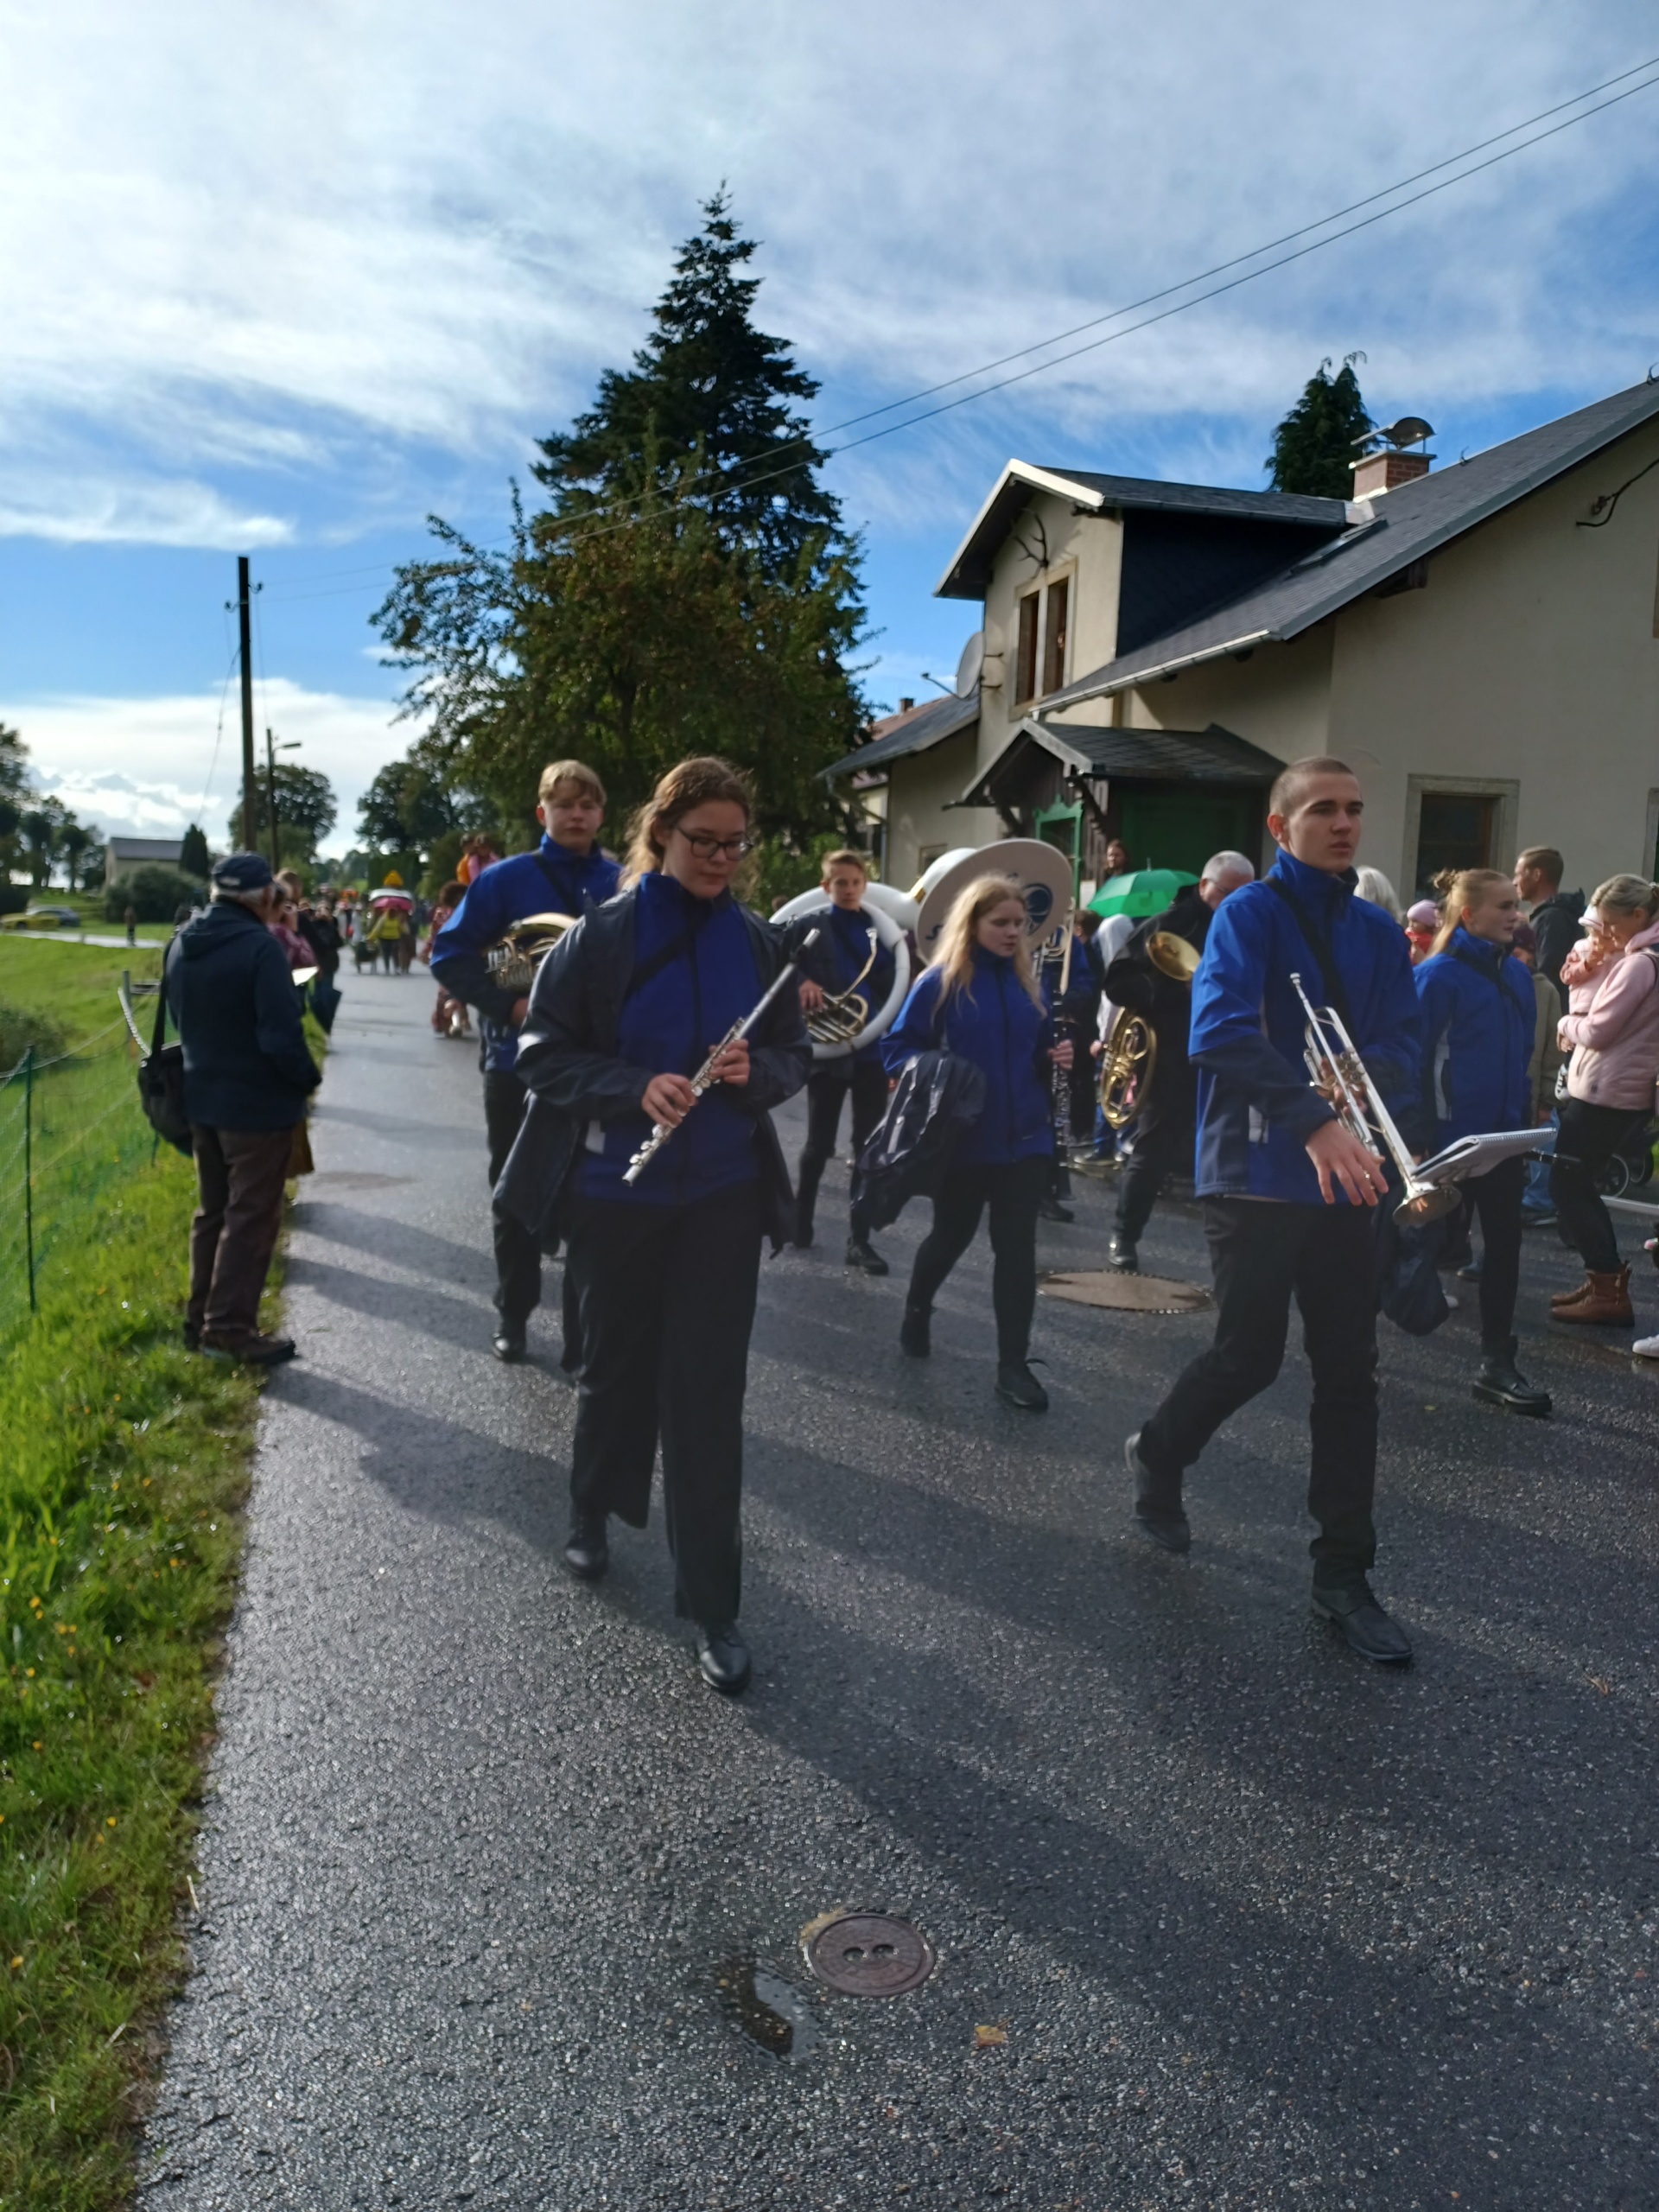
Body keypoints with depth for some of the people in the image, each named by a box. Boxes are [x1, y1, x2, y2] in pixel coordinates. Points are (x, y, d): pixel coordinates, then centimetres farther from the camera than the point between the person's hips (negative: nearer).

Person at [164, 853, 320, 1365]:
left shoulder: (181, 944, 5)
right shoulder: (260, 947, -21)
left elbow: (179, 1018, 15)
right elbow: (282, 1036, -24)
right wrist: (309, 1078, -8)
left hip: (202, 1097, 8)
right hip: (257, 1103, -8)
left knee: (213, 1211, 18)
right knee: (251, 1217, 1)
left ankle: (202, 1317, 25)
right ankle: (229, 1327, 3)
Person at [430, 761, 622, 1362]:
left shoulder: (624, 884, 1)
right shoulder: (505, 879, -4)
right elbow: (449, 954, -4)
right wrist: (508, 1005, -15)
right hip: (517, 1066, -1)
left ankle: (585, 1328, 16)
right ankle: (513, 1314, 29)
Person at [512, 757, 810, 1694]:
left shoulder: (759, 941, 1)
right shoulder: (602, 935, -6)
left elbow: (796, 1054, 8)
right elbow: (543, 1052, -5)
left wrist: (758, 1072, -16)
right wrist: (635, 1087, -21)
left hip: (725, 1194, 1)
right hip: (618, 1192, -1)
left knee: (709, 1391, 0)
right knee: (618, 1362, 16)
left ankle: (715, 1608, 9)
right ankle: (595, 1510, 45)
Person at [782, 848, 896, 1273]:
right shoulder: (808, 926, -2)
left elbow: (894, 987, 5)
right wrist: (799, 982, -20)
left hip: (873, 1050, 3)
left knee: (869, 1149, 3)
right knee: (819, 1146, 9)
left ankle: (859, 1239, 11)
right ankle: (799, 1220, 31)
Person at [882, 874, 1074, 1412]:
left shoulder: (1028, 984, 7)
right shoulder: (940, 982, -8)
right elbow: (897, 1047, -7)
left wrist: (1057, 1058, -6)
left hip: (1025, 1138, 3)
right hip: (963, 1140, -3)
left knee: (1017, 1247, 1)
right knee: (951, 1235, 14)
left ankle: (1013, 1365, 8)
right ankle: (916, 1309, 43)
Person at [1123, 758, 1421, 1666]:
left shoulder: (1378, 932, 12)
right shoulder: (1249, 913, -7)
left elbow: (1400, 1044, 6)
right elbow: (1221, 1033, -22)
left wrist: (1367, 1091, -17)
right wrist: (1315, 1121, -31)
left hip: (1344, 1177, 5)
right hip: (1255, 1172, -5)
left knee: (1349, 1373, 5)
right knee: (1250, 1356, 1)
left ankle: (1343, 1575, 16)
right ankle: (1156, 1454, 32)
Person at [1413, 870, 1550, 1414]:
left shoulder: (1516, 975, 7)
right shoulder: (1439, 975, -13)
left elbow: (1521, 1055, 14)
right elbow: (1416, 1057, -14)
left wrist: (1525, 1124, 11)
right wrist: (1418, 1137, -16)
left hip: (1503, 1133, 7)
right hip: (1451, 1134, -7)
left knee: (1504, 1241, 7)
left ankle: (1496, 1362, 13)